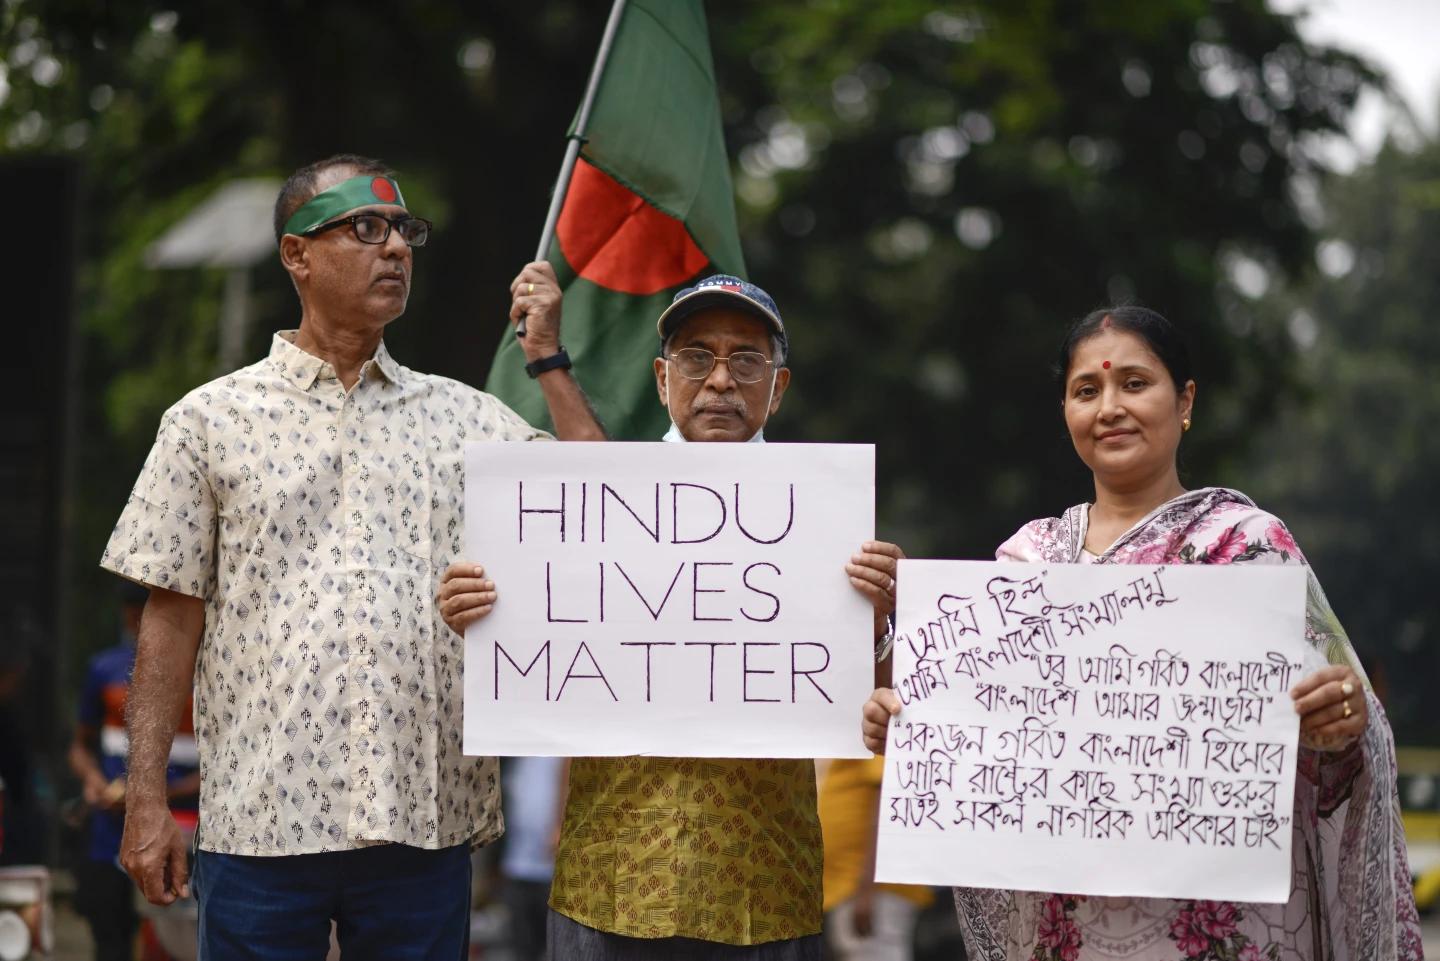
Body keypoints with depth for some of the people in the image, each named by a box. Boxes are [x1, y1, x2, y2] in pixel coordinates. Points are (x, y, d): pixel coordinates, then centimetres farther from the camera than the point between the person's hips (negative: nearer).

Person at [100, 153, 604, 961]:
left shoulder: (466, 418, 12)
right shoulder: (213, 419, 6)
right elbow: (173, 618, 4)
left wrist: (549, 362, 3)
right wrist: (147, 800, -2)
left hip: (427, 823, 2)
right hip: (259, 824, -2)